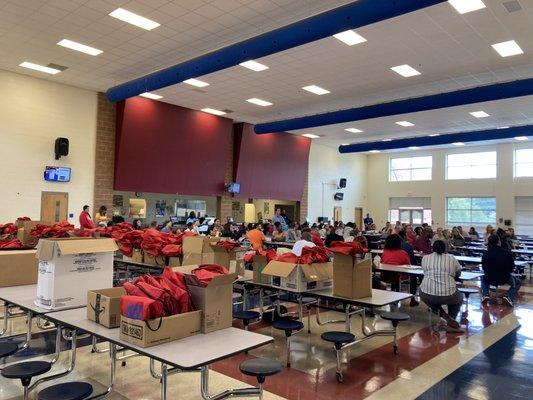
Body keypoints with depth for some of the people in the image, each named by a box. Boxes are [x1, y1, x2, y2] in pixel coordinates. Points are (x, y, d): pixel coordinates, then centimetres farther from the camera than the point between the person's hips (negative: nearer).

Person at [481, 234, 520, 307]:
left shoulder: (486, 254, -4)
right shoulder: (508, 253, -8)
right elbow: (512, 268, 0)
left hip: (489, 279, 2)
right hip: (504, 279, -1)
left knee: (483, 279, 36)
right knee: (517, 282, 28)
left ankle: (485, 295, 13)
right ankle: (509, 297, 3)